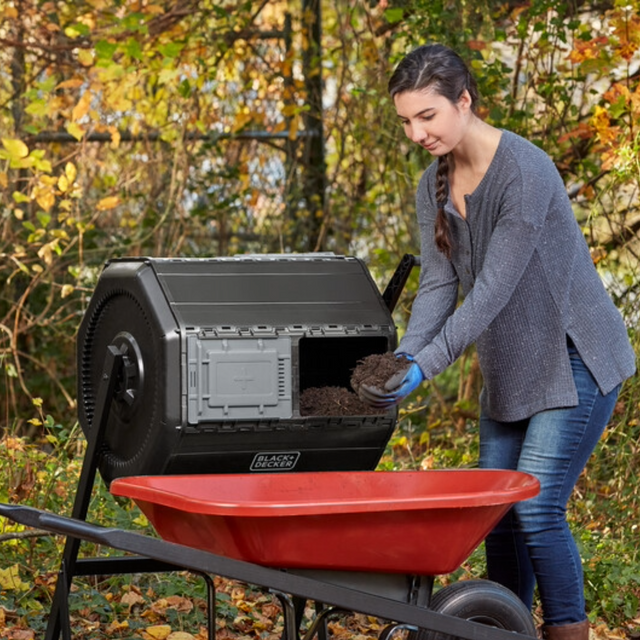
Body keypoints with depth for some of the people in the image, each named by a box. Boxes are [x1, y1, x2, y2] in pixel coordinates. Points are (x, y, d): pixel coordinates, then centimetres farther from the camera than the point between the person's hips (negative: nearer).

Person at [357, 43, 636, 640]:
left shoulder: (525, 172, -24)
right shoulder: (434, 184, 1)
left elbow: (492, 291, -27)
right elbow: (438, 284, -4)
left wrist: (425, 369, -31)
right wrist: (404, 356, -21)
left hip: (574, 361, -8)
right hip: (508, 368, 8)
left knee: (536, 507, -12)